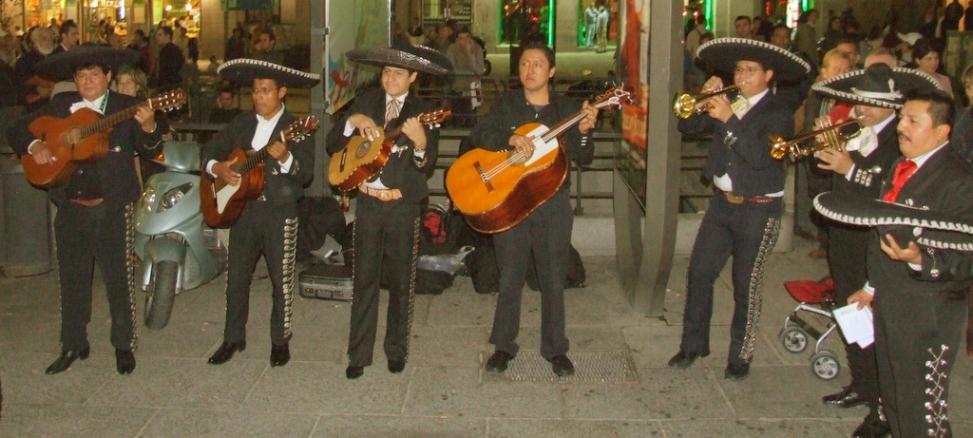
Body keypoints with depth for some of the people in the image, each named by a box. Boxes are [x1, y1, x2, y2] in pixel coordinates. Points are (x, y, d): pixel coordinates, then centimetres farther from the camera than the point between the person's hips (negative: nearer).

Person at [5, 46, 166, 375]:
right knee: (72, 279, 13)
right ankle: (73, 345, 26)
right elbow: (17, 130, 13)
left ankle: (124, 345, 17)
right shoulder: (60, 106, 8)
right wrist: (34, 146, -7)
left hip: (112, 208, -4)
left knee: (119, 279, 3)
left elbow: (148, 151, -11)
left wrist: (149, 128, -32)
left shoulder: (127, 107, -3)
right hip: (71, 208, 4)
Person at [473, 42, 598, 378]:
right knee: (509, 279, 8)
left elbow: (584, 159, 0)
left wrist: (583, 132, -19)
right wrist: (511, 138, -24)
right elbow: (478, 136, -9)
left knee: (553, 280, 7)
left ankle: (555, 349, 20)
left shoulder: (567, 109, 3)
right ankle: (503, 346, 22)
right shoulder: (507, 105, 4)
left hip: (553, 204, 0)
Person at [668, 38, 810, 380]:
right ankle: (693, 344, 20)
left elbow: (761, 156, -26)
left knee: (746, 286, 3)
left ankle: (740, 356, 17)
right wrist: (704, 99, -12)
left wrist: (729, 119, -29)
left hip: (758, 210, -5)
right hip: (722, 202, 5)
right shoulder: (729, 103, 6)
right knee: (699, 273, 6)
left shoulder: (778, 114, -10)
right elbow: (687, 126, 3)